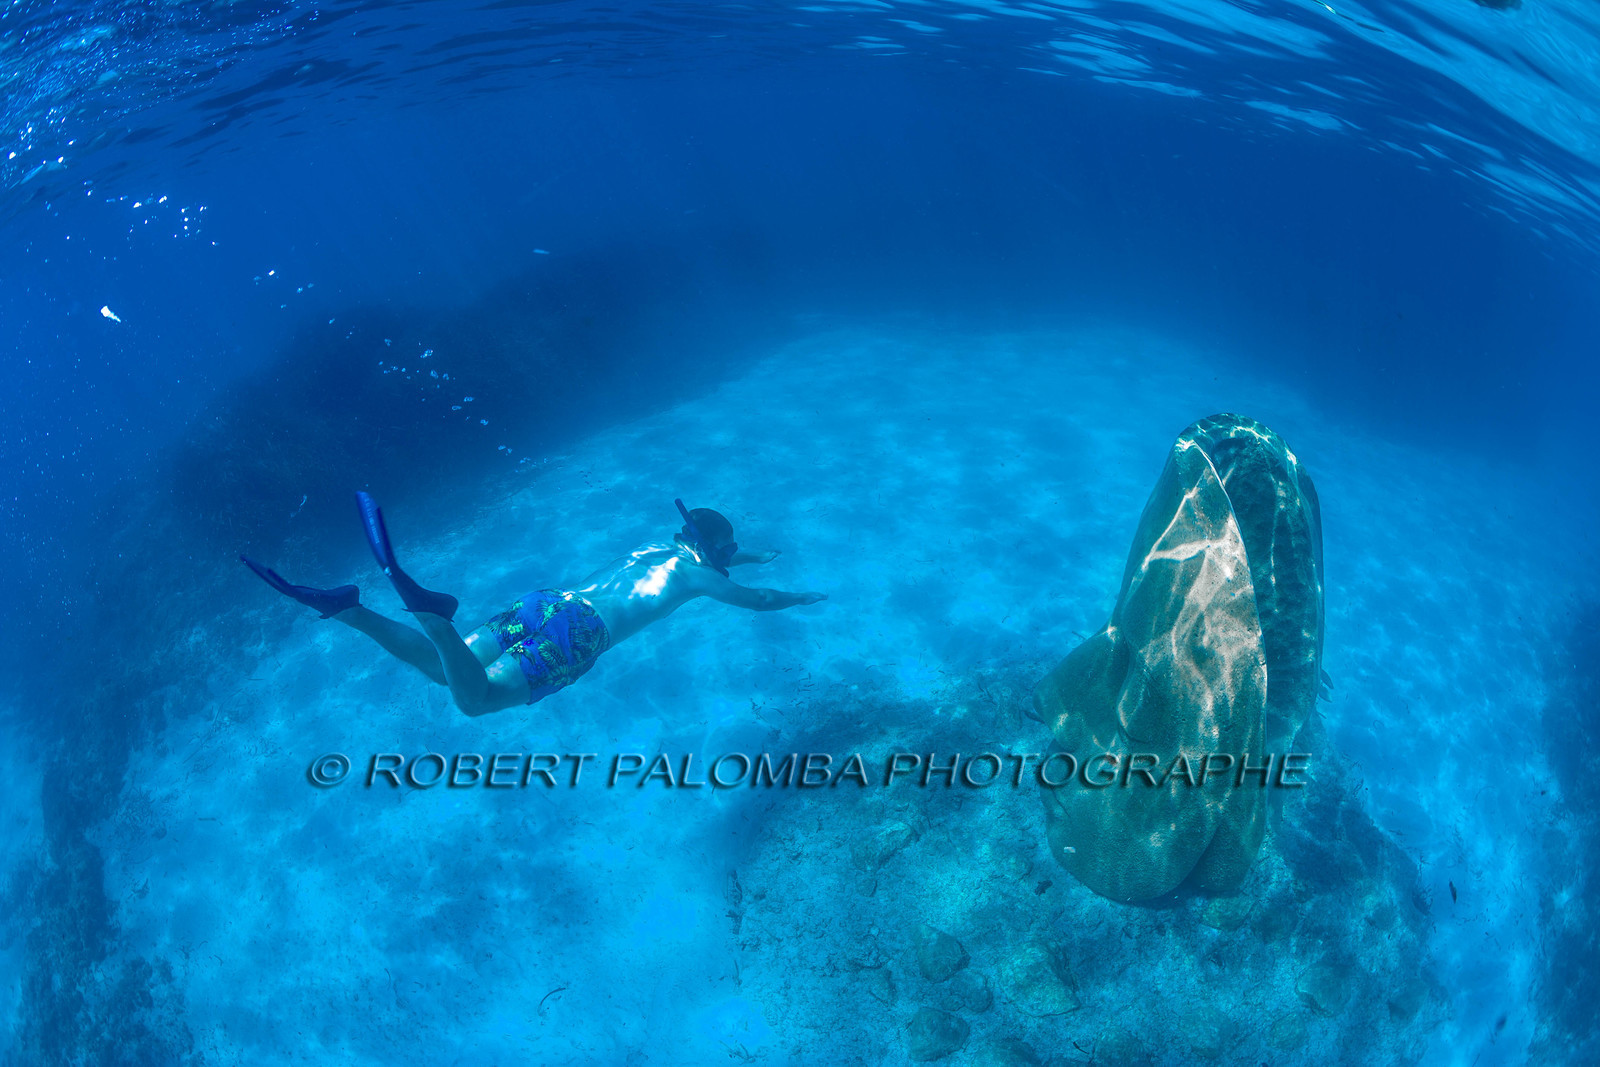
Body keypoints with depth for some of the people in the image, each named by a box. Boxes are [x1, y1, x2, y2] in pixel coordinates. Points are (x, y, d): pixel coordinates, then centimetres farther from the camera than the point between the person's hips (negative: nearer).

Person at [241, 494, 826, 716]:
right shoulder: (693, 573, 13)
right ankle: (426, 609, -43)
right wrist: (798, 598, 40)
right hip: (578, 633, -7)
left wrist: (750, 556, 67)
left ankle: (345, 606, -9)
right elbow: (756, 599, 20)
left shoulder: (658, 547, 33)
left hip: (546, 603, 7)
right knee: (474, 698, -22)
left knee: (437, 667, 6)